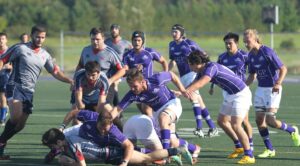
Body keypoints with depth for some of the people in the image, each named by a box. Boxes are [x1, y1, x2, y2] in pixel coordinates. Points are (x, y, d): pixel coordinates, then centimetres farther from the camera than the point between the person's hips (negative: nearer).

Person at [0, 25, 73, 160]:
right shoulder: (20, 48, -3)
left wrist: (70, 81, 3)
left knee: (20, 125, 1)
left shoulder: (44, 55, 12)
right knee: (16, 116, -26)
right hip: (15, 87, -6)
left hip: (29, 92, 6)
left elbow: (55, 72, 17)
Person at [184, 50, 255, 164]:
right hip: (230, 95, 11)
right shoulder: (203, 71, 3)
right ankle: (239, 146, 31)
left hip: (240, 94, -11)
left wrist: (187, 90, -58)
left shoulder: (212, 67, -27)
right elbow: (194, 84, -1)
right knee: (222, 120, 18)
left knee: (235, 125, -18)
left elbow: (201, 83, -43)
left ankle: (249, 156, -11)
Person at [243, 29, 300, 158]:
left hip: (273, 89, -7)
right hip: (261, 89, 7)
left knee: (270, 121, -12)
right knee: (259, 120, 0)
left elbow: (283, 69, -16)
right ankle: (269, 149, 11)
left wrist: (278, 83, -29)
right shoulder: (251, 55, 5)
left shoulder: (267, 52, -17)